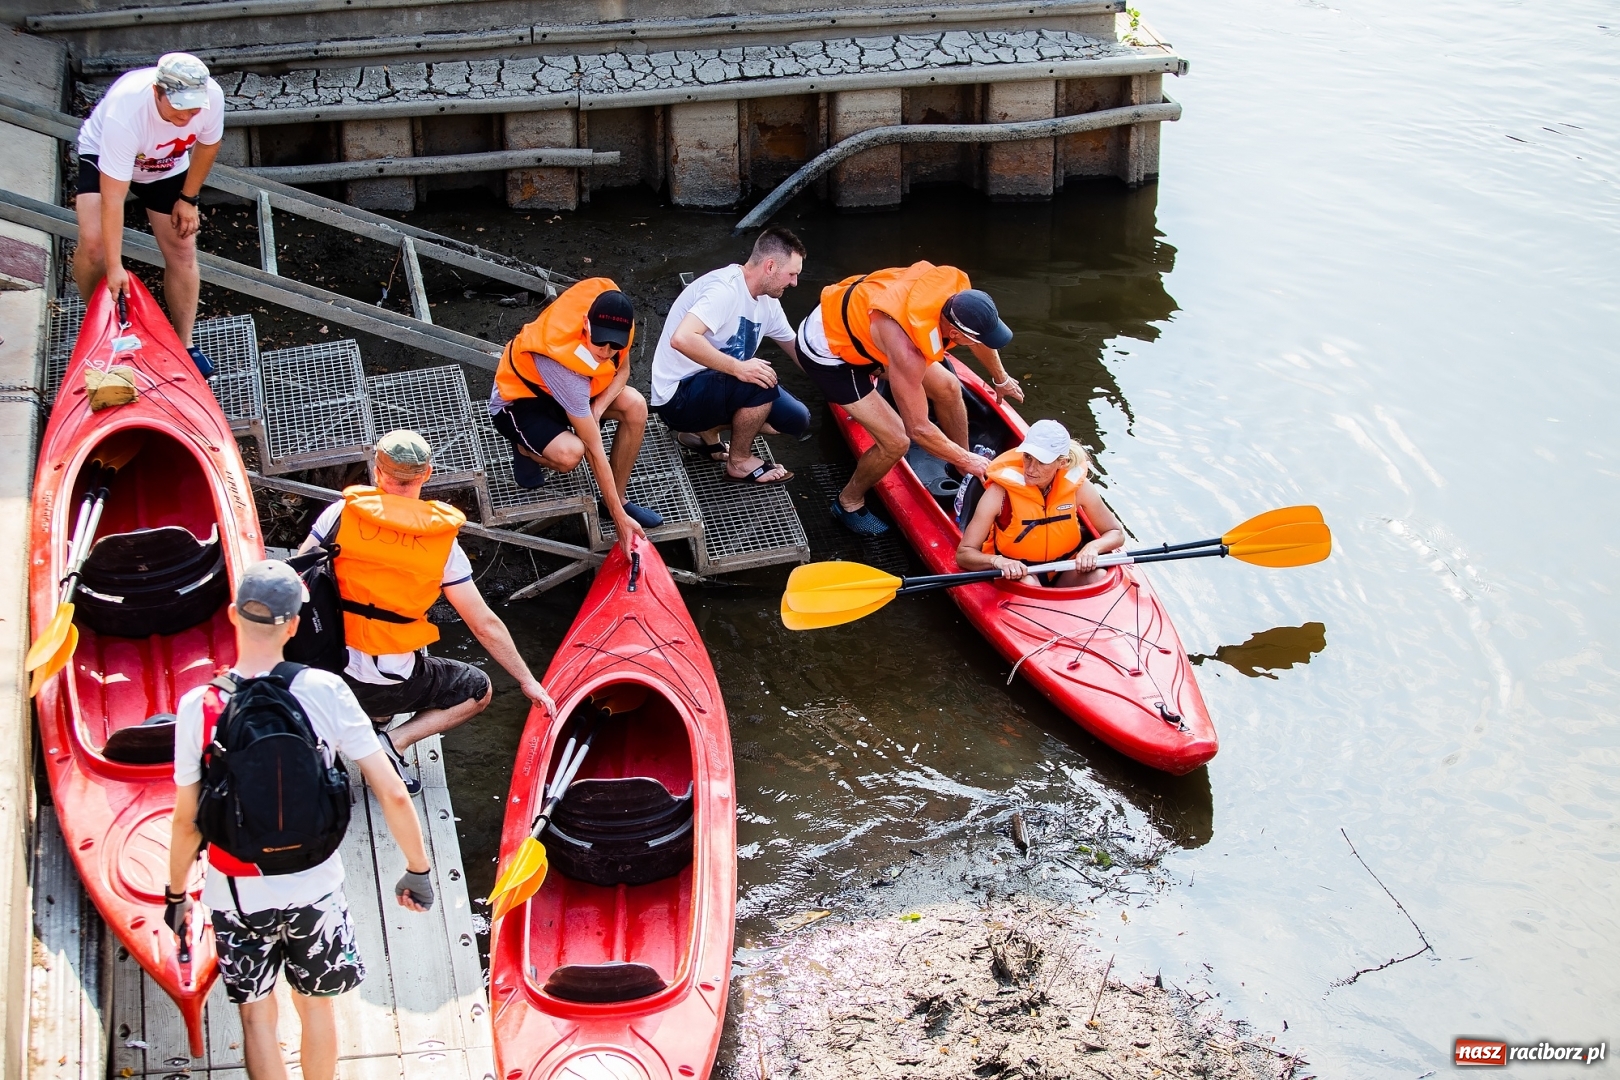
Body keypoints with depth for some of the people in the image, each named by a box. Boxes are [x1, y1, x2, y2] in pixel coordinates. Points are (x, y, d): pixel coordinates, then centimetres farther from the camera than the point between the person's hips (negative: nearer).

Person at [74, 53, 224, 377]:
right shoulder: (125, 112, -44)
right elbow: (113, 197, -41)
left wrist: (188, 198, -3)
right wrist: (114, 266, -40)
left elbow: (207, 144, -7)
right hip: (103, 156, -4)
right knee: (93, 243, -20)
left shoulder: (212, 96, -33)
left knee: (182, 249, -1)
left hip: (169, 166, 4)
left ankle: (184, 344, 13)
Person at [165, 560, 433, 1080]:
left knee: (257, 1017, 18)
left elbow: (187, 821, -7)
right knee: (317, 1005, 23)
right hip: (314, 886, 1)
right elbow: (392, 794, -14)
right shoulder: (324, 691, -14)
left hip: (237, 895, -1)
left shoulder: (199, 706, -15)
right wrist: (418, 869, 0)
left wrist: (176, 893, 9)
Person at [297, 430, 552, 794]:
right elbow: (485, 625, -1)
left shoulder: (343, 512, -6)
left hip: (328, 672, 4)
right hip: (392, 687, -4)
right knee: (479, 690, 21)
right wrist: (527, 680, 11)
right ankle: (395, 741, 0)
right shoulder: (442, 544, -7)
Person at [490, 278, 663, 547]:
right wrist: (619, 518, -30)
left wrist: (597, 409, -22)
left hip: (568, 390, 7)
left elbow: (622, 369, -2)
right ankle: (526, 449, 1)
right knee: (570, 454, -35)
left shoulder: (611, 314, -24)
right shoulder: (563, 366, -40)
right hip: (518, 400, -7)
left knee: (635, 406, -18)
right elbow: (595, 450, -35)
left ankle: (618, 498, -2)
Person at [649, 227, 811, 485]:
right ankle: (740, 463, -5)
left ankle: (704, 431, 13)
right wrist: (738, 368, -35)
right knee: (762, 384, -29)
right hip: (678, 396, -9)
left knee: (796, 419, 0)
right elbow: (682, 338, -38)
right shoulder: (725, 289, -24)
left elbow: (796, 347, 17)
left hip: (714, 385, 9)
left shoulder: (767, 300, 3)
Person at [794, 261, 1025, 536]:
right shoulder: (907, 349, -40)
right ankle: (849, 503, 14)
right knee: (896, 441, -13)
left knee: (948, 388, 9)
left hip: (855, 316, 8)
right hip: (827, 348, -8)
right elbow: (918, 429, -27)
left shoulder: (957, 291, -20)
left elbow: (979, 337, 6)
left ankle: (964, 471, 33)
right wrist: (966, 460, -13)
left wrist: (1001, 378, 22)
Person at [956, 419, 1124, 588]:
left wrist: (1093, 547, -19)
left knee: (1097, 576, -27)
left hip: (1064, 572, 3)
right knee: (1026, 583, -36)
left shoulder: (1077, 487, -10)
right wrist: (997, 561, -39)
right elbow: (963, 554, -18)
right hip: (1013, 573, -3)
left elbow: (1116, 534, 4)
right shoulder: (1001, 492, -18)